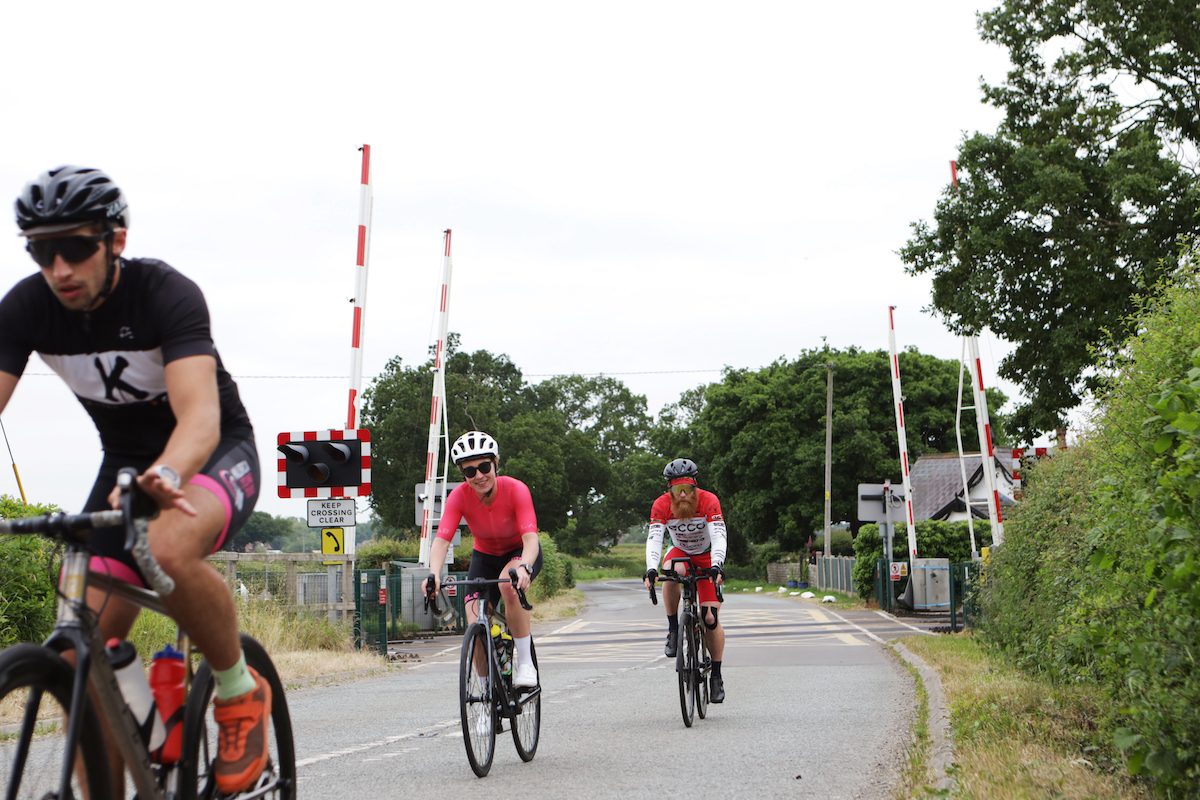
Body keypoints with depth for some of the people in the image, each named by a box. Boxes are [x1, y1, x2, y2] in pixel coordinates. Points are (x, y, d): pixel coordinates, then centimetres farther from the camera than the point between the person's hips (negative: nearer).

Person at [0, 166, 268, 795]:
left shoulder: (166, 294, -28)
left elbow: (200, 416, -41)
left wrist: (165, 475, -64)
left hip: (216, 453, -5)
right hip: (126, 462, 5)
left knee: (168, 549, -38)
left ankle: (241, 693, -13)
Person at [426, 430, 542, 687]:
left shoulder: (516, 490, -28)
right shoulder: (459, 497, -22)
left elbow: (530, 538, -38)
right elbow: (442, 539, -32)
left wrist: (523, 567, -58)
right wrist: (434, 574, -51)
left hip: (520, 553, -3)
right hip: (485, 557, 3)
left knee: (508, 583, -38)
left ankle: (526, 662, -25)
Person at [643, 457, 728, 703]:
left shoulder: (708, 501, -28)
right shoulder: (662, 505, -24)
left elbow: (719, 537, -37)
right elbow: (654, 538, -34)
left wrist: (716, 567, -54)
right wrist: (651, 569, -51)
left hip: (706, 557, -1)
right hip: (680, 552, 1)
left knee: (711, 618, -12)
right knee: (671, 572, -38)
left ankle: (716, 675, 4)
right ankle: (673, 630, -19)